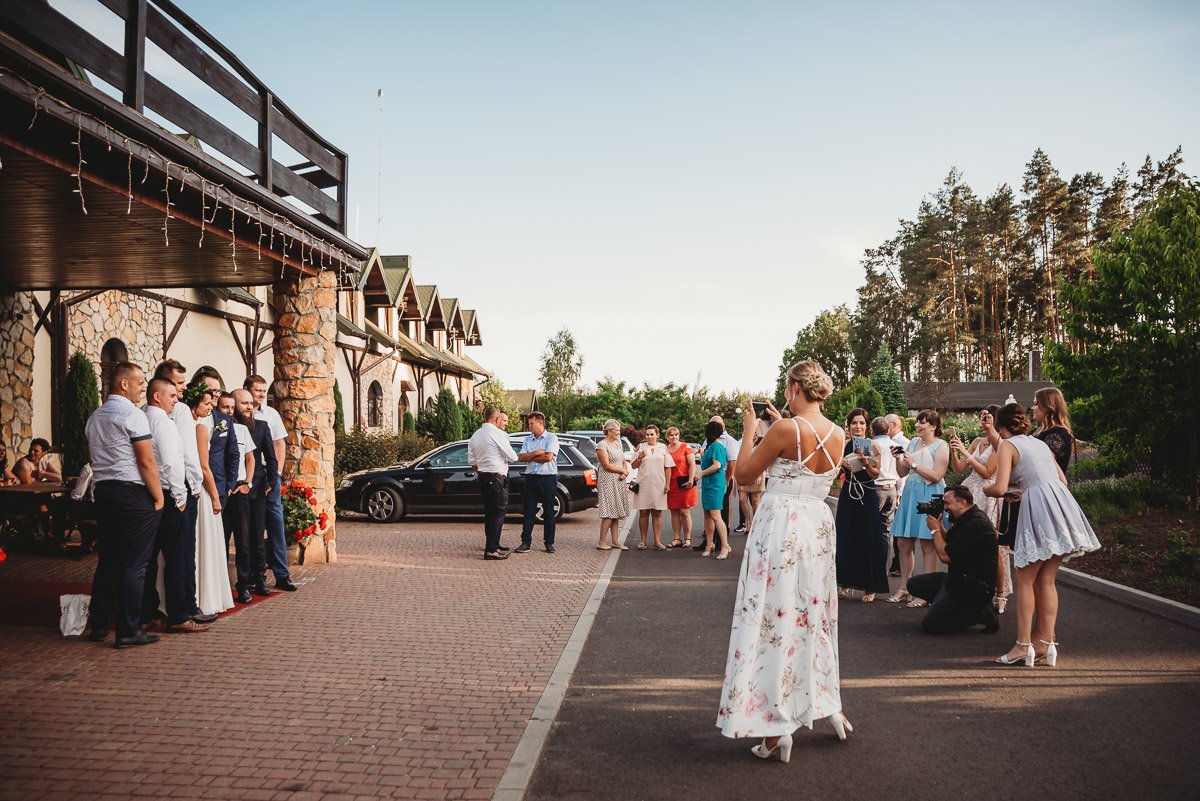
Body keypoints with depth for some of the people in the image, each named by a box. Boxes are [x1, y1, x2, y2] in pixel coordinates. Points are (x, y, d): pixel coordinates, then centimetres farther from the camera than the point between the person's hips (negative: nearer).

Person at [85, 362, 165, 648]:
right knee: (133, 565, -3)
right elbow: (146, 461, -15)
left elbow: (97, 459, 16)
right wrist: (158, 497, -8)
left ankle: (99, 626, 19)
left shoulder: (94, 418, 15)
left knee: (107, 560, 14)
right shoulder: (133, 415, -11)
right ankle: (127, 631, -1)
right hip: (134, 494, -8)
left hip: (103, 491, 8)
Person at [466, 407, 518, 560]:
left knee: (489, 512, 16)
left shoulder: (475, 435, 12)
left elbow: (471, 461, 14)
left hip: (483, 477, 9)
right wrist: (512, 456, 11)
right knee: (498, 512, -6)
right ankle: (491, 550, -8)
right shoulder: (497, 433, -13)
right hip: (497, 477, -9)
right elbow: (513, 457, -9)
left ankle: (493, 545, 25)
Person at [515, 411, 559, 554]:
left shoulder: (551, 438, -2)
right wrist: (536, 453, -13)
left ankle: (549, 542, 10)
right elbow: (521, 457, 2)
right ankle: (525, 542, 3)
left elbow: (548, 457, -15)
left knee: (549, 512, 3)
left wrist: (530, 457, -4)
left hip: (548, 478, -4)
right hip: (531, 478, 4)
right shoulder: (528, 439, 13)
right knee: (529, 511, 1)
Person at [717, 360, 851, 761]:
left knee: (775, 618, 0)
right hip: (818, 527, 7)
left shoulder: (784, 429, -17)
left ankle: (777, 728, 4)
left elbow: (744, 473, -8)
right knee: (813, 614, 21)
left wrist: (749, 429, 3)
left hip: (779, 528, -7)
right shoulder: (838, 435, 3)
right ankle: (829, 704, 33)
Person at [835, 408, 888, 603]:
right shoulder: (844, 445, 4)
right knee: (845, 537, 5)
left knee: (868, 539, -1)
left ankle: (870, 586, 7)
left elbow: (876, 473, -6)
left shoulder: (872, 446, -3)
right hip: (847, 494, 3)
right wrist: (842, 463, -17)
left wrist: (866, 463, -25)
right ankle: (846, 582, 17)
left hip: (867, 495, -3)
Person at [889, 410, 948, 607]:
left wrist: (914, 464, -15)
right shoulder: (913, 442, 13)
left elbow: (936, 475, -15)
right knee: (905, 544, 7)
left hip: (929, 497, -6)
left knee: (927, 545, -3)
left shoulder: (940, 447, -5)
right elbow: (902, 473, 14)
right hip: (910, 495, 7)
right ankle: (903, 588, 16)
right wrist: (898, 458, -3)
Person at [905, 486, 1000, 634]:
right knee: (913, 584, 9)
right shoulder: (966, 520, 10)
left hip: (973, 587, -11)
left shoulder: (976, 524, -23)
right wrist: (940, 527, 5)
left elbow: (945, 556, -21)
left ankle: (980, 614, -2)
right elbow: (948, 546, 18)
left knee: (929, 624, -14)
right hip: (959, 578, 11)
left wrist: (935, 530, -7)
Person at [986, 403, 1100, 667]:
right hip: (1061, 501, 7)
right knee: (1046, 580, 12)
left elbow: (1000, 488, -10)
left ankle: (1023, 646, 0)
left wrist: (986, 489, 13)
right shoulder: (1040, 443, 22)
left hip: (1038, 507, -7)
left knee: (1025, 580, 1)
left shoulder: (1007, 445, 1)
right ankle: (1046, 642, 13)